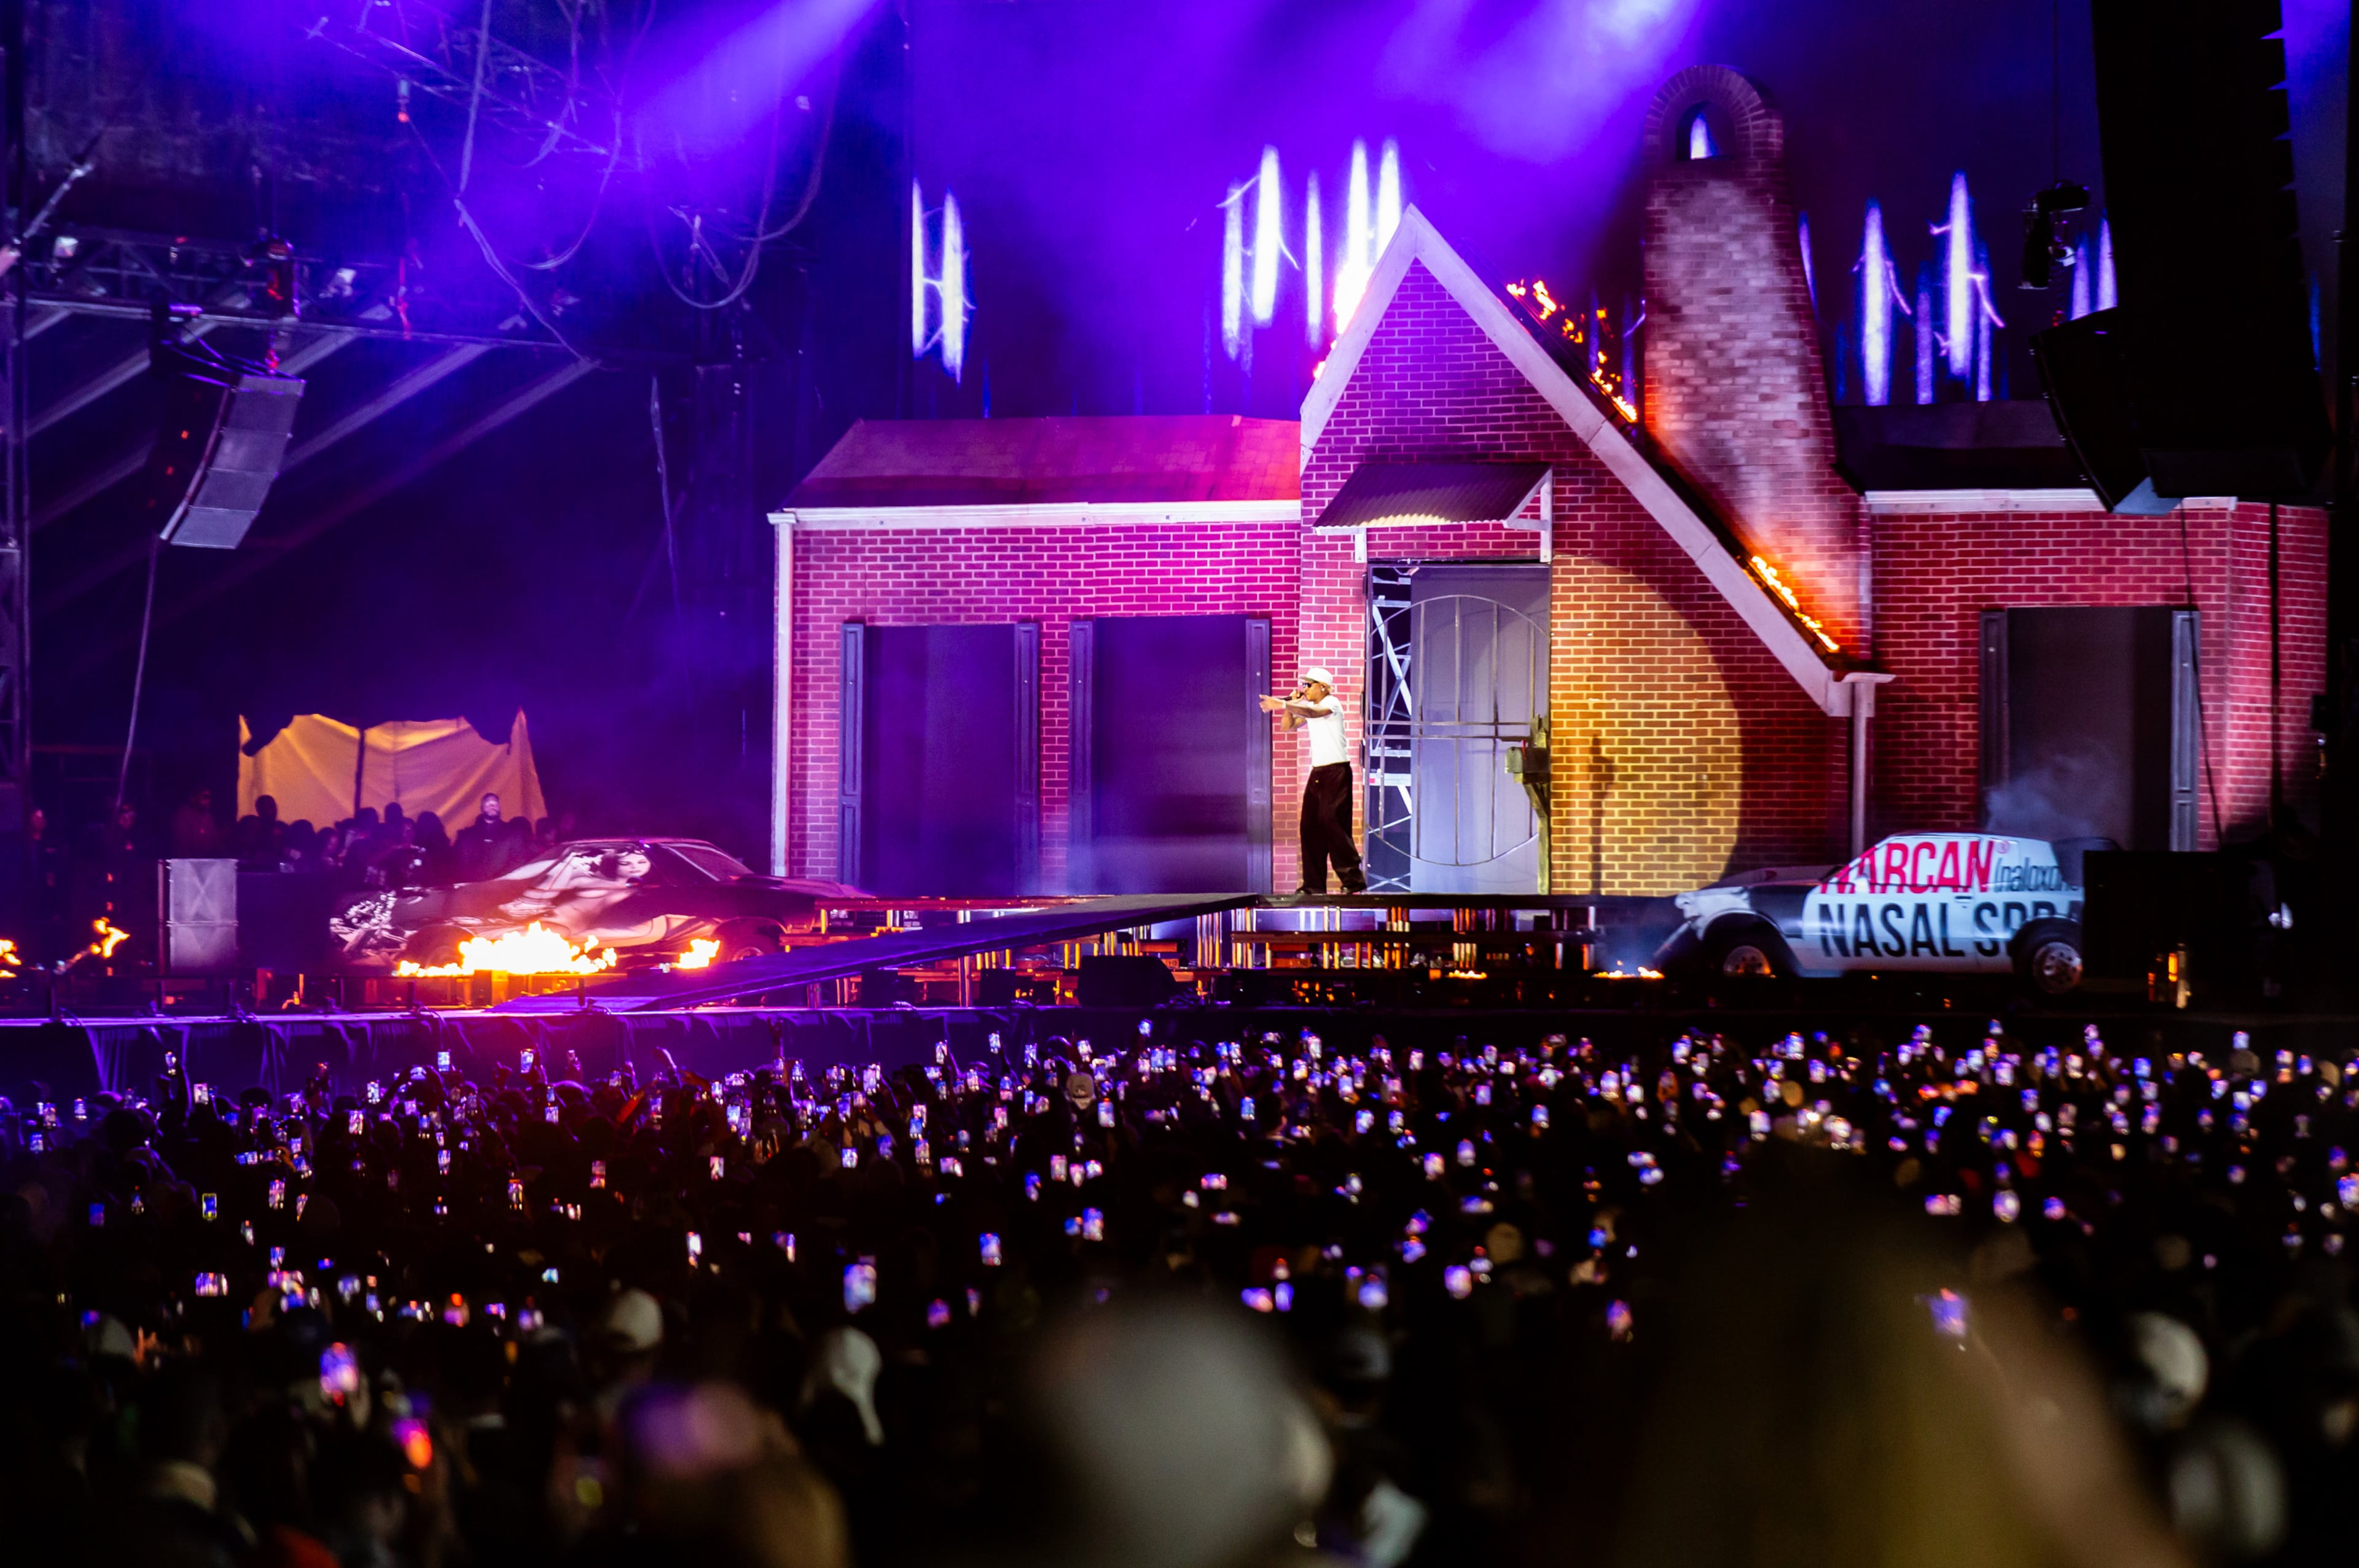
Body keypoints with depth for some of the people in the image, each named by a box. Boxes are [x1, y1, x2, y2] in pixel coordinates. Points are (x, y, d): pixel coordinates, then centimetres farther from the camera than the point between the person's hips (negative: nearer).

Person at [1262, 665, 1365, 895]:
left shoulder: (1332, 704, -8)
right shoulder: (1308, 708, 18)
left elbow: (1313, 712, -28)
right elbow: (1288, 726, 18)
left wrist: (1283, 705, -38)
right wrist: (1292, 703, 4)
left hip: (1336, 771, -9)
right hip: (1318, 772, 9)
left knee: (1331, 823, -16)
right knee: (1310, 827, 2)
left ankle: (1353, 879, -14)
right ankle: (1313, 884, 3)